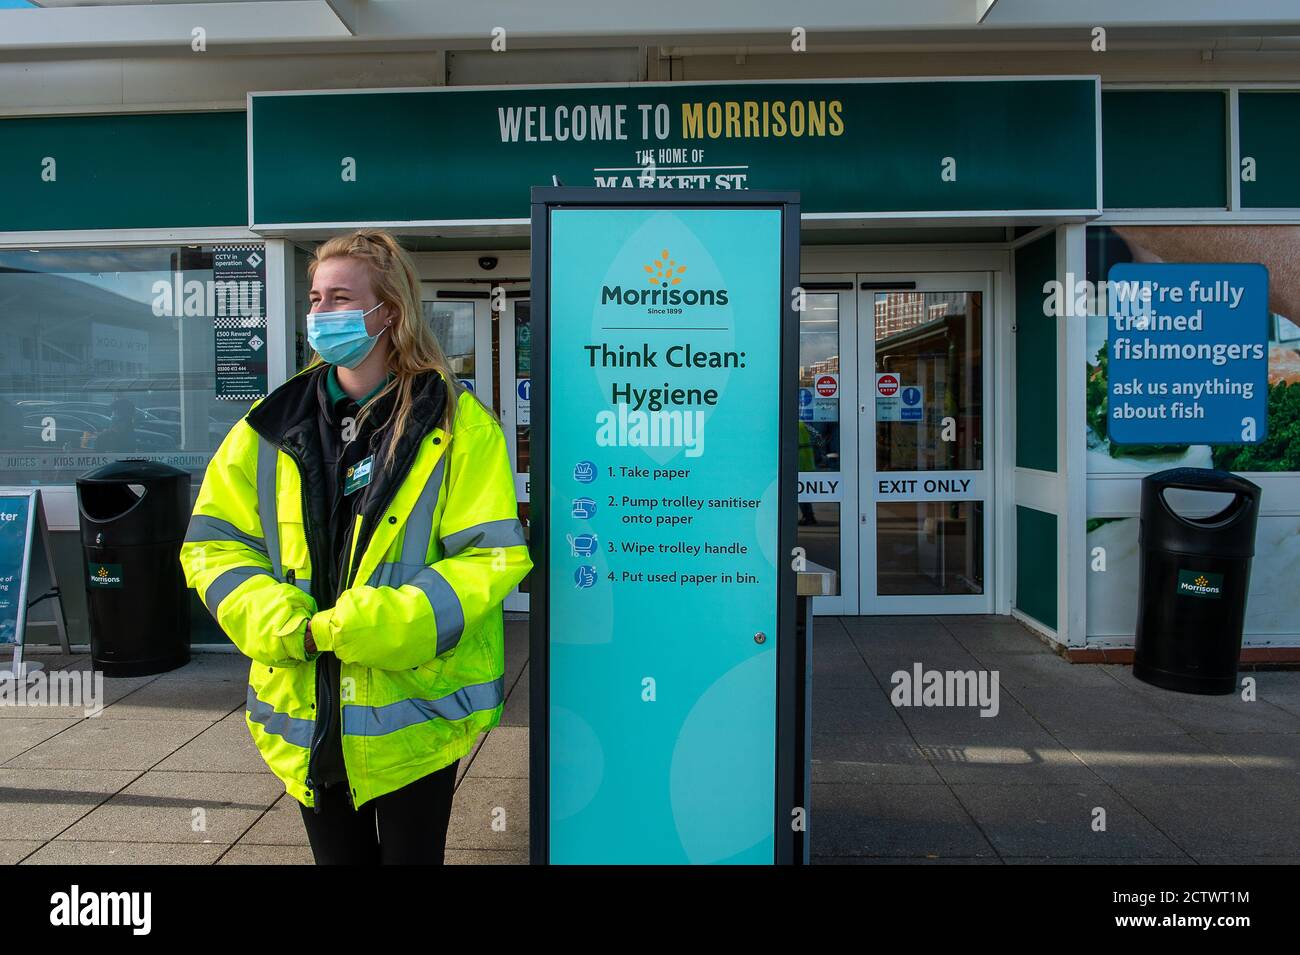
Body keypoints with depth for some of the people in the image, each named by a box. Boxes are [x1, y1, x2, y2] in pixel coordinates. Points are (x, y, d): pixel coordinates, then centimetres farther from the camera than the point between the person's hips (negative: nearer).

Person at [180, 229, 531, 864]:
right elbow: (214, 543, 4)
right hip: (305, 715, 4)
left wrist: (381, 625, -24)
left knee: (411, 852, 15)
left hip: (413, 712, -3)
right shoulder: (273, 424, 4)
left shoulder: (457, 424, -8)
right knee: (338, 855, 21)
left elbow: (492, 555, -14)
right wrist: (274, 619, -14)